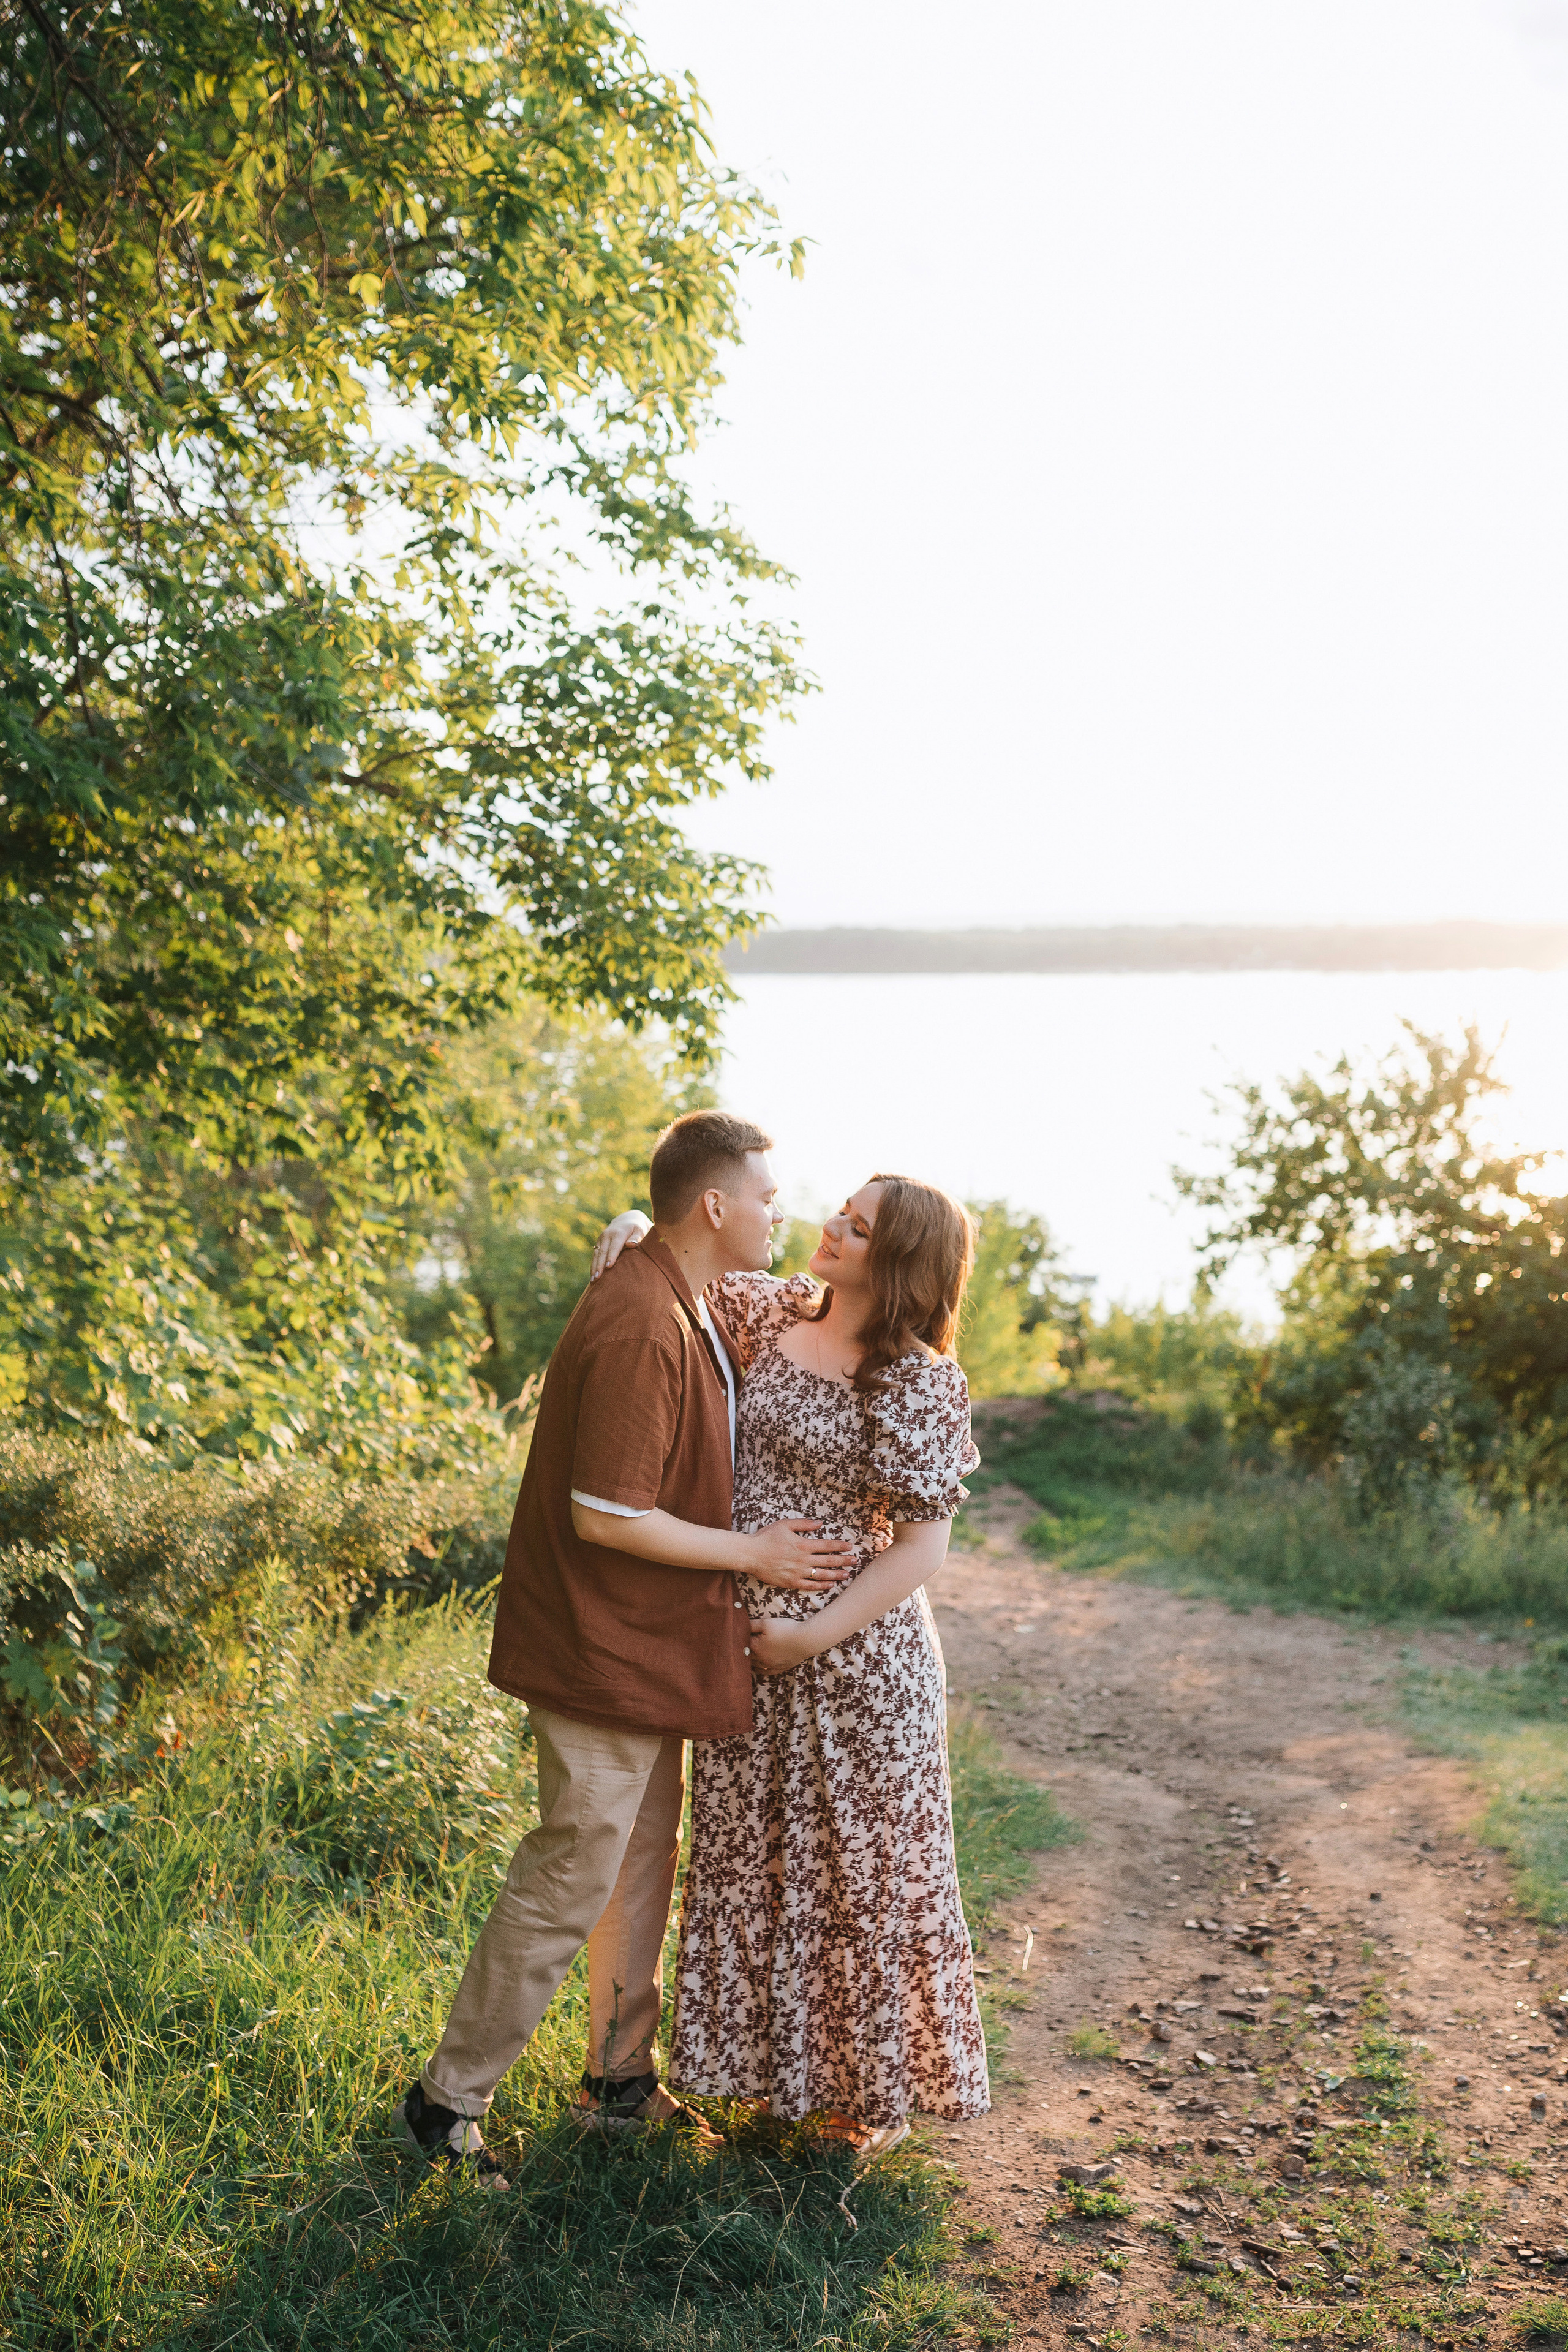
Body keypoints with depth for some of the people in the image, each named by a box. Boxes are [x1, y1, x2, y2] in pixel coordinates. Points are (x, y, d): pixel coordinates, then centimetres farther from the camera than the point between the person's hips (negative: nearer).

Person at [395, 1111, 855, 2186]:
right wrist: (753, 1556, -17)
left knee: (642, 1868, 19)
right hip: (604, 1652, -10)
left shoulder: (688, 1309, 9)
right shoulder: (638, 1331, -25)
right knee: (571, 1877, -1)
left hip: (654, 1645, 10)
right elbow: (607, 1516, -26)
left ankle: (622, 2079, 33)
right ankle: (447, 2103, 13)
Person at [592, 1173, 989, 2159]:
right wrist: (636, 1229, -6)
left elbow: (922, 1549, -16)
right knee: (753, 1857, 17)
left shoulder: (919, 1385, -17)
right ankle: (783, 2055, 36)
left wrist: (818, 1635, -18)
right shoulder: (778, 1312, 2)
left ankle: (876, 2089, 25)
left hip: (854, 1657, -7)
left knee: (860, 1868, 7)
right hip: (745, 1641, 7)